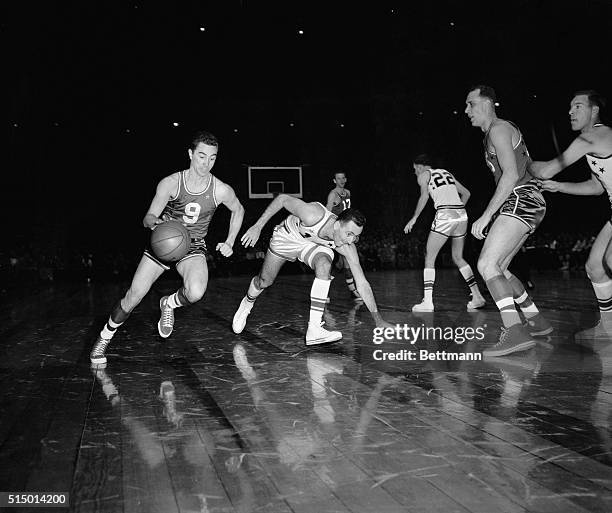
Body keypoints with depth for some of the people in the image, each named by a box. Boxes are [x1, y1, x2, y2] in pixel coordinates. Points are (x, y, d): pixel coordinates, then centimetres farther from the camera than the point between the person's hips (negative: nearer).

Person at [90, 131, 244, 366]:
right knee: (133, 296, -3)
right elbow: (148, 218, -11)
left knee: (196, 292, -31)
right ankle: (104, 338, 23)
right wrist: (156, 222, -35)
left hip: (193, 247, 0)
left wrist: (229, 243, 2)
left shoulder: (221, 190, -14)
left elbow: (238, 210, 8)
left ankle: (169, 304, 5)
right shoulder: (170, 183, -16)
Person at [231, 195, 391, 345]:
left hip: (313, 244, 1)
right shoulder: (313, 215, -42)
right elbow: (282, 199, -26)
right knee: (264, 281, 9)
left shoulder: (347, 247, -30)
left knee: (324, 265, -31)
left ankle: (314, 328, -29)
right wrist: (258, 227, -25)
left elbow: (362, 284, -25)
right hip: (287, 237, -1)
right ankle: (247, 304, 46)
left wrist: (378, 319, -27)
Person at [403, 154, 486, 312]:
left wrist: (414, 218, -6)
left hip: (445, 216, -7)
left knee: (429, 257, 2)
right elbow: (466, 193, 27)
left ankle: (427, 303, -5)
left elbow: (424, 195, -11)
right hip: (462, 215, 7)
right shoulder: (446, 173, 25)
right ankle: (477, 297, 15)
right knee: (458, 258, 19)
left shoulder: (423, 175, 7)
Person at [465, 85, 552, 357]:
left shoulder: (498, 129, -7)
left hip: (521, 200, -10)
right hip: (522, 203, 10)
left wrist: (486, 216, -22)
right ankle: (537, 321, 21)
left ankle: (515, 332, -28)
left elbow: (511, 175, -19)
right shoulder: (498, 131, 24)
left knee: (487, 264, -21)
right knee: (497, 268, 13)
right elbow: (529, 166, 28)